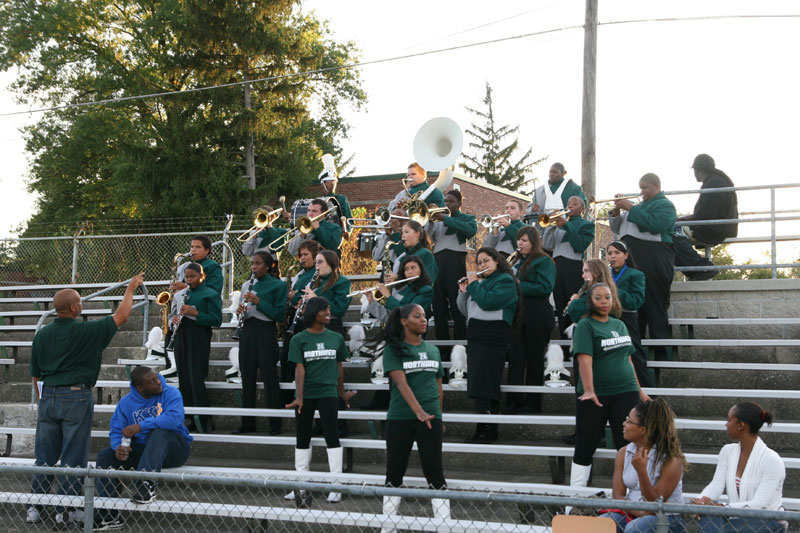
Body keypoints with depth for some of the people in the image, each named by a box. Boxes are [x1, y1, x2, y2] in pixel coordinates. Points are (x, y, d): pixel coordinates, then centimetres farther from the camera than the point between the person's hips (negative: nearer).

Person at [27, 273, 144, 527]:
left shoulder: (42, 335, 4)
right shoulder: (87, 331, -10)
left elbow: (35, 375, 11)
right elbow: (121, 316, 0)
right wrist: (131, 288, 13)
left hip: (48, 397, 5)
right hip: (76, 397, -5)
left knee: (44, 455, 11)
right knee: (72, 457, 3)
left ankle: (35, 508, 14)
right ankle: (64, 512, 6)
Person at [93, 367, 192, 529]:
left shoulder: (170, 393, -10)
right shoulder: (126, 402, 2)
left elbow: (174, 418, -28)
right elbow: (116, 431, -1)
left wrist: (141, 426, -33)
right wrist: (118, 447, -25)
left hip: (173, 449, -4)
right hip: (141, 449, 4)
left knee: (159, 432, -36)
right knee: (105, 456, -13)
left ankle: (147, 485, -41)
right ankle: (109, 515, -15)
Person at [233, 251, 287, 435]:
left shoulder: (278, 285, -2)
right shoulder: (247, 286, 14)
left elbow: (280, 315, -9)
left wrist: (258, 302, -18)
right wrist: (241, 311, -4)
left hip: (266, 332, -6)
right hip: (247, 332, 6)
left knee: (269, 378, -4)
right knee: (247, 377, 7)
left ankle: (275, 425, 1)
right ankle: (247, 423, 14)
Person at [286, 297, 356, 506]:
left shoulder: (336, 338, 6)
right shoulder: (299, 339, -1)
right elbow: (299, 369, -7)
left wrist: (343, 394, 19)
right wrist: (299, 398, -15)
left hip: (328, 393, 0)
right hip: (306, 394, 0)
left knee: (332, 436, -4)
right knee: (303, 438, 8)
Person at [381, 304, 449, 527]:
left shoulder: (432, 350, 11)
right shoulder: (393, 350, -4)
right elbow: (401, 383, -16)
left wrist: (438, 416, 14)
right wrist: (419, 412, -28)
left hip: (430, 419, 3)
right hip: (399, 419, -3)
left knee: (435, 473, 1)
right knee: (395, 474, 7)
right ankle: (388, 527, 17)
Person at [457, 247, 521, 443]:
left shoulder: (505, 281, -4)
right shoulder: (482, 283, 22)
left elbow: (488, 302, -20)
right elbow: (466, 311, 21)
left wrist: (473, 284, -7)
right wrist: (464, 291, 7)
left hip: (492, 338, -9)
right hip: (476, 336, 9)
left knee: (484, 386, -12)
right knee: (479, 385, 6)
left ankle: (485, 431, -12)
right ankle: (489, 431, 10)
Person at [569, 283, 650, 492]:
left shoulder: (619, 325, 13)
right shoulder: (585, 326, -6)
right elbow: (585, 359, -19)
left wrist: (639, 391, 20)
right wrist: (589, 391, -32)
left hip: (625, 392, 4)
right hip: (596, 396, -4)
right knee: (585, 447, 4)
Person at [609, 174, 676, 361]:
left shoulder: (664, 205, 0)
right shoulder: (641, 205, 26)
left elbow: (655, 225, -20)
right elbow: (617, 228, 28)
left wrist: (631, 208, -15)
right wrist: (616, 212, 9)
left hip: (653, 261, -9)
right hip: (633, 260, 9)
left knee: (654, 305, -11)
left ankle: (660, 351, -10)